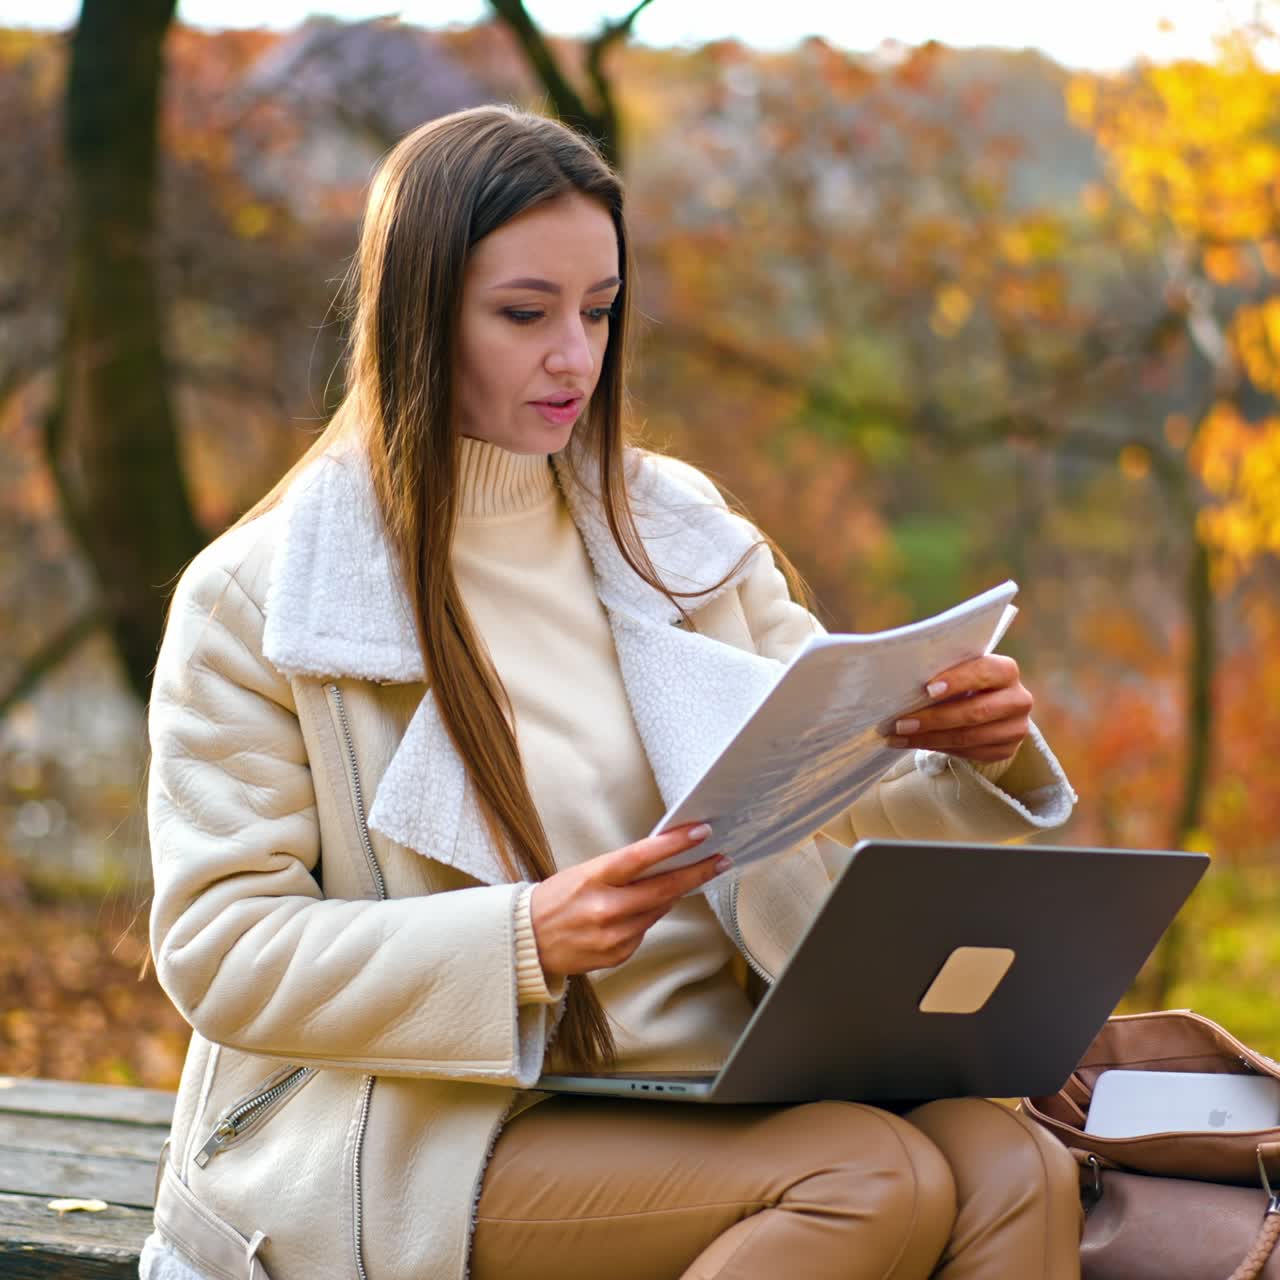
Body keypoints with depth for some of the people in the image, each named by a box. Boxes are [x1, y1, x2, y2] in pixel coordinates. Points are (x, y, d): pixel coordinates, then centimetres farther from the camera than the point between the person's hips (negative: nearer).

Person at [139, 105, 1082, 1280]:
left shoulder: (675, 534, 14)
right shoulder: (254, 603, -2)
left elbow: (843, 812, 17)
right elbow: (217, 951, -7)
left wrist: (974, 760, -7)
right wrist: (528, 939, -21)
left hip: (719, 1095, 5)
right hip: (430, 1142, -5)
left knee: (1014, 1170, -25)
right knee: (877, 1180, -29)